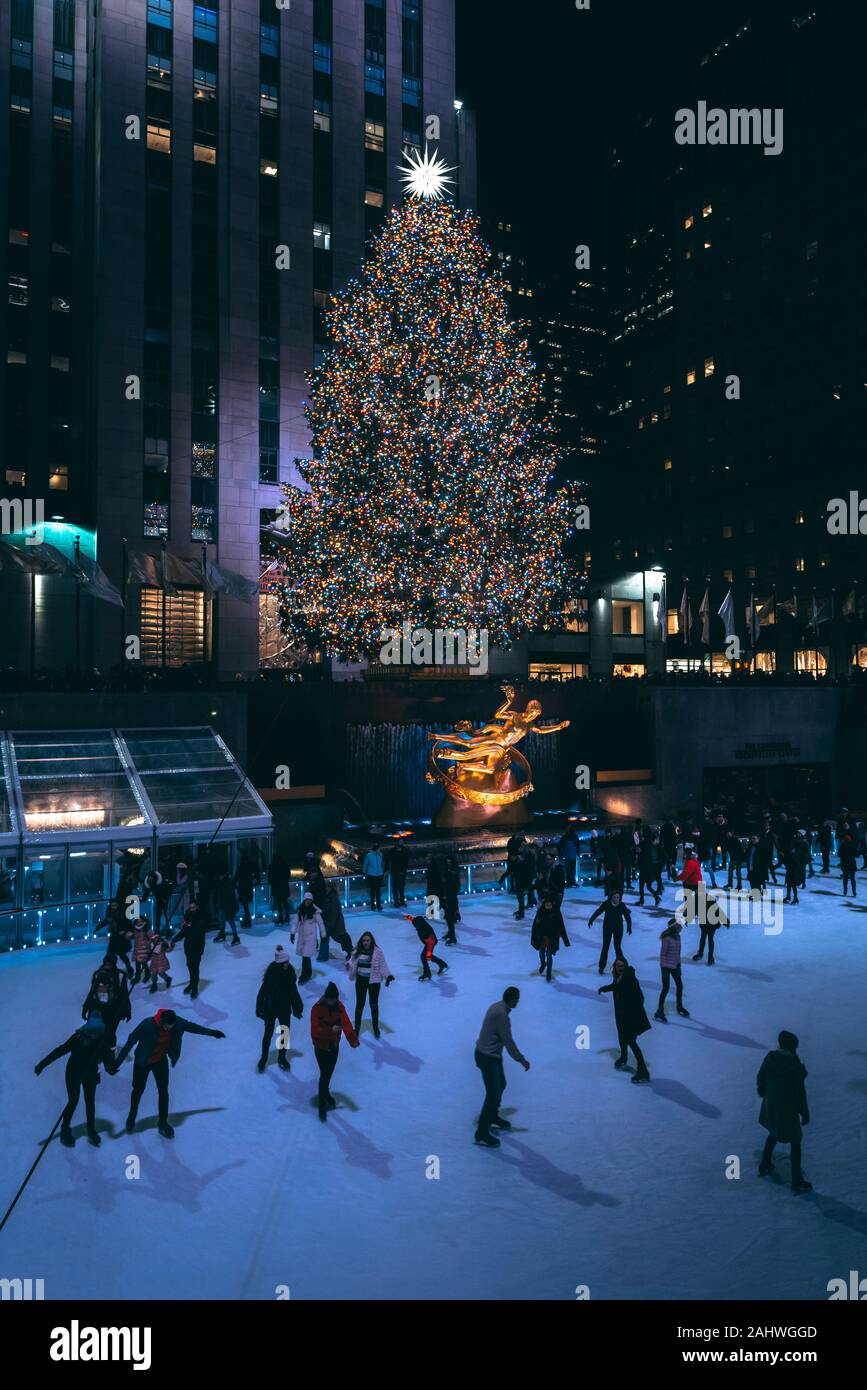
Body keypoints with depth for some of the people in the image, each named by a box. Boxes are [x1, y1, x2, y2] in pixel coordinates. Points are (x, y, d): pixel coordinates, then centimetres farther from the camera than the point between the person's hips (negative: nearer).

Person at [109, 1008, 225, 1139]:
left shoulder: (177, 1022, -24)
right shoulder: (147, 1025, -37)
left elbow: (191, 1026, -5)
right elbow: (129, 1043, -28)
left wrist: (211, 1032, 6)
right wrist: (117, 1063, -26)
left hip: (161, 1061, 3)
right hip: (143, 1062, -3)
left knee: (163, 1091, 7)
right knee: (138, 1090, 18)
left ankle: (163, 1123, 26)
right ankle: (132, 1118, 45)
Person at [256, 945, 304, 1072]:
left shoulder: (290, 972, -8)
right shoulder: (271, 973, -22)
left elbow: (293, 991, 3)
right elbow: (262, 992, -17)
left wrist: (297, 1008, 7)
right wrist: (260, 1009, -16)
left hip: (285, 1009, 4)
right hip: (270, 1009, -4)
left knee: (285, 1034, 13)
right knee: (268, 1034, 12)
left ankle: (282, 1058, 34)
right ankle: (263, 1058, 33)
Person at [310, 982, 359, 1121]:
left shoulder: (339, 1007, -11)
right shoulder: (317, 1009, -24)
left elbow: (346, 1024, -22)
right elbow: (315, 1030, -27)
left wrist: (353, 1040, -36)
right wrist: (330, 1029, -42)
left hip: (334, 1046, 5)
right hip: (321, 1047, -4)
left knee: (329, 1072, 21)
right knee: (324, 1074, -4)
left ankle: (325, 1092, 47)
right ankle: (322, 1104, 11)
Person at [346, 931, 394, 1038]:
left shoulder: (377, 951, -12)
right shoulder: (357, 951, -4)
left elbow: (382, 965, -9)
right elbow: (352, 963, -1)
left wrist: (388, 975, -18)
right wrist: (348, 965, -23)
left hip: (374, 981, -2)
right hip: (360, 980, 2)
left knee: (374, 1005, 12)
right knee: (359, 1004, 12)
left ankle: (376, 1027, 32)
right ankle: (357, 1027, 30)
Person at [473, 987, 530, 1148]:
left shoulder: (497, 1006, 2)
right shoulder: (502, 1015, -28)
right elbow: (508, 1042, -22)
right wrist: (522, 1060, -12)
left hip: (492, 1054, 10)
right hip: (487, 1057, -10)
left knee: (501, 1085, 24)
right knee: (493, 1093, -4)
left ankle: (493, 1116, 44)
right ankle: (482, 1132, 3)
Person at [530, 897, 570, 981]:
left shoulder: (556, 913, -15)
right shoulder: (540, 912, -12)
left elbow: (561, 927, -9)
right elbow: (535, 925, -5)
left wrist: (566, 940, -6)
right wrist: (533, 938, -4)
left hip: (552, 938, -2)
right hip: (541, 937, 2)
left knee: (549, 955, 0)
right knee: (541, 952, 19)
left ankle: (548, 973, 20)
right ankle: (543, 964, 50)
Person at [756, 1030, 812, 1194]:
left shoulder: (770, 1058, -11)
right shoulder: (796, 1066, -26)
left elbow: (760, 1079, 0)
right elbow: (800, 1092, -18)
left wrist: (764, 1094, 20)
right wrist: (805, 1113, -4)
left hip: (770, 1105, 5)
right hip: (788, 1109, -5)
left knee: (773, 1133, 30)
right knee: (795, 1142, 14)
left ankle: (764, 1166, 41)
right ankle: (797, 1182, 23)